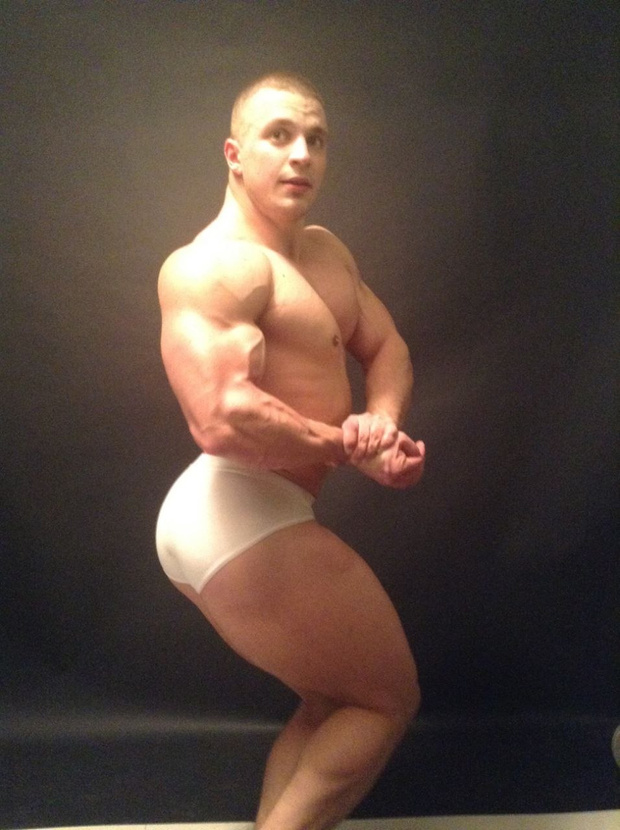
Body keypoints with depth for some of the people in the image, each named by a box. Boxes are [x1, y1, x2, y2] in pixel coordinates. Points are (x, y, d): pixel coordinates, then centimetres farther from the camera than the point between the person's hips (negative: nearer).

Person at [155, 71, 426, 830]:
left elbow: (387, 349, 11)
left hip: (250, 519, 10)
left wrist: (382, 420, -11)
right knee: (388, 701, 6)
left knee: (330, 706, 23)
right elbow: (223, 420, -30)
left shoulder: (324, 251, 13)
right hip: (239, 521, -10)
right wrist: (350, 445, -17)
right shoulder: (211, 268, -17)